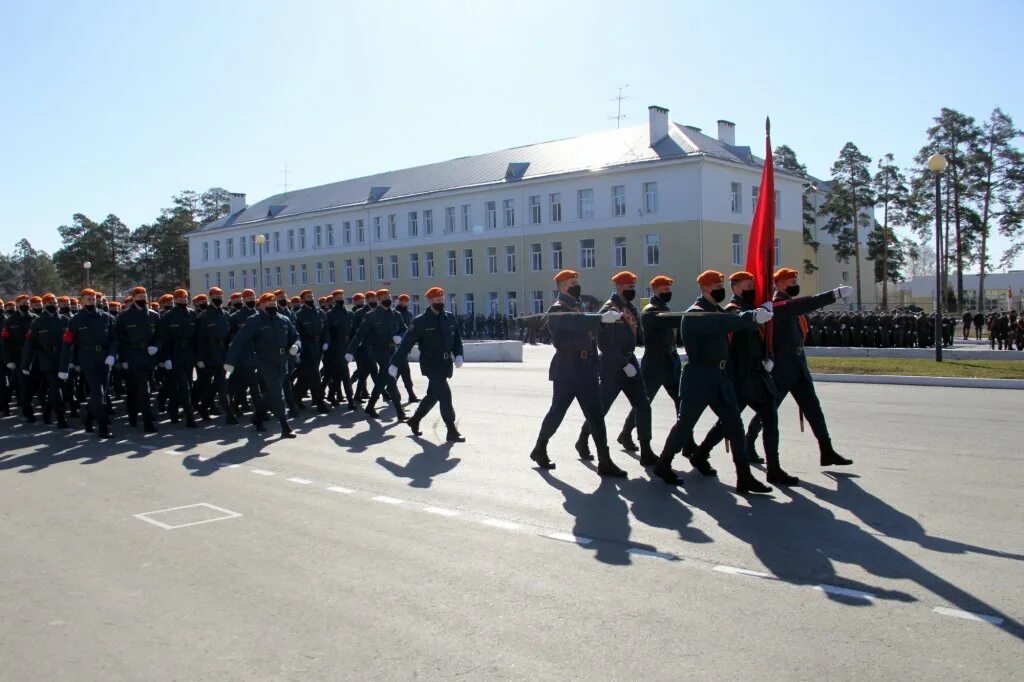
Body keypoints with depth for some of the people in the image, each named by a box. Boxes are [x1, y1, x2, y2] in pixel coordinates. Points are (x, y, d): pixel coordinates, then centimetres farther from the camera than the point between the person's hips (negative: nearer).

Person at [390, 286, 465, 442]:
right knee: (445, 394, -11)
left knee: (433, 395, 17)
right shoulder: (420, 321, -9)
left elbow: (457, 338, 12)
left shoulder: (450, 318, 6)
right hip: (431, 363, -6)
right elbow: (406, 343, -9)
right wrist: (395, 364, -11)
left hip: (446, 363, 6)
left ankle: (415, 420, 38)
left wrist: (458, 355, -6)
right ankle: (452, 432, -5)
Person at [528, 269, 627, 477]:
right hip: (566, 371, -7)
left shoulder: (578, 307, 18)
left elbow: (587, 326, 15)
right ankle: (540, 450, 24)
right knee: (557, 412, 3)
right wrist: (602, 318, -41)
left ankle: (604, 461, 3)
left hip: (586, 371, 7)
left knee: (596, 415, 2)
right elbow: (575, 321, -31)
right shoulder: (557, 310, -11)